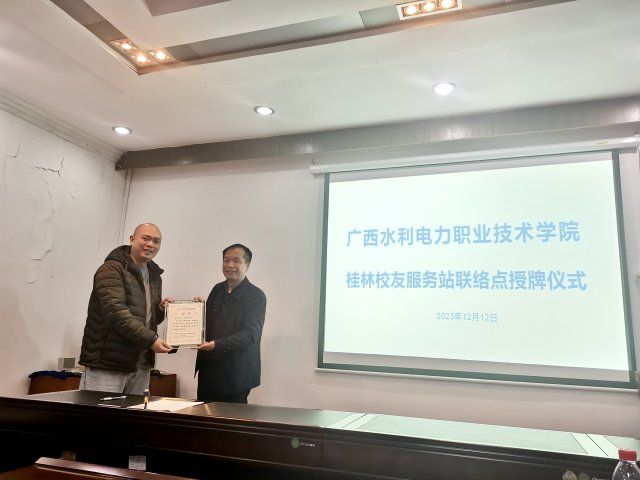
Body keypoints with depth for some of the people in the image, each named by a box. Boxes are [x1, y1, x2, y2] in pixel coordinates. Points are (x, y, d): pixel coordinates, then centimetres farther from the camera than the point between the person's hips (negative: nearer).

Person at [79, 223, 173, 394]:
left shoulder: (155, 276, 16)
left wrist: (161, 310, 3)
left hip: (141, 367, 7)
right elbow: (116, 312, -20)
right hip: (106, 363, -7)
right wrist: (150, 339, -25)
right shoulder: (111, 269, -7)